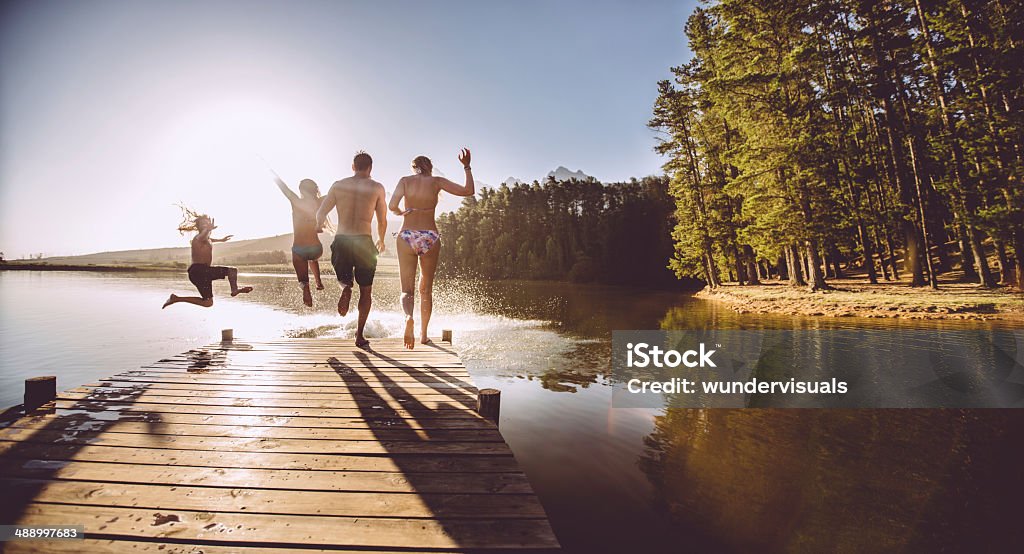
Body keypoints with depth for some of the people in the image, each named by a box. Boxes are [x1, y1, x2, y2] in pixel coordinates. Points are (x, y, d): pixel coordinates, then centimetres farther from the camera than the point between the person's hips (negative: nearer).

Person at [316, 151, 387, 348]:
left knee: (345, 280, 24)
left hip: (341, 241, 2)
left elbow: (320, 214, 6)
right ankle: (359, 335, 8)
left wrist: (318, 229, 28)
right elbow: (382, 221, 5)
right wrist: (381, 240, 24)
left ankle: (345, 289, -13)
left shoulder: (338, 185, 7)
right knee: (366, 291, 12)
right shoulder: (377, 187, 3)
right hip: (364, 242, -1)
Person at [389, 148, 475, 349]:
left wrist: (401, 212, 14)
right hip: (430, 237, 0)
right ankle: (423, 334, 21)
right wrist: (467, 166, 12)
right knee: (426, 289, 15)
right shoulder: (437, 181, 3)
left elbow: (392, 206, -7)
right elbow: (469, 191, 1)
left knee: (407, 290, 4)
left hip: (407, 236, 0)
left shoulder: (405, 180, 5)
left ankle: (408, 317, -28)